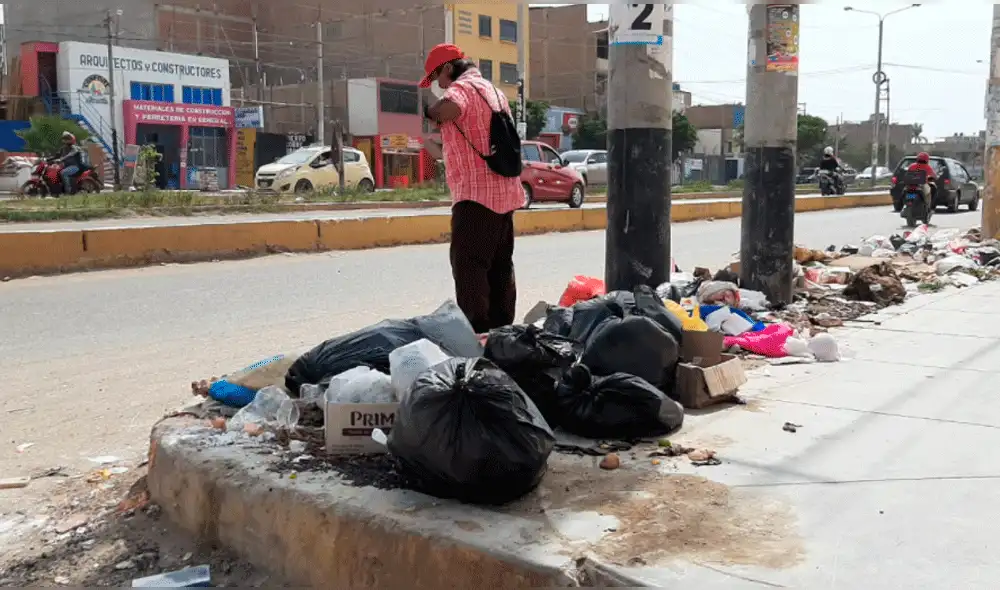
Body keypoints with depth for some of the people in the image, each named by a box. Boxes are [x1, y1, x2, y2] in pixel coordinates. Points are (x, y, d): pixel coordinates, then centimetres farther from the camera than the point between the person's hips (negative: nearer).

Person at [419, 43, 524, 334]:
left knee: (469, 266, -8)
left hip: (476, 195, -9)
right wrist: (433, 145, 26)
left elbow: (450, 106, -31)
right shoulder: (494, 91, 23)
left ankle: (476, 333, -10)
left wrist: (429, 113, -9)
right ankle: (501, 329, 18)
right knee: (500, 267, 12)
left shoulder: (462, 87, -6)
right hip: (505, 193, 10)